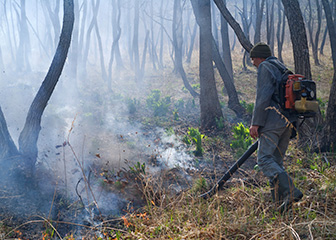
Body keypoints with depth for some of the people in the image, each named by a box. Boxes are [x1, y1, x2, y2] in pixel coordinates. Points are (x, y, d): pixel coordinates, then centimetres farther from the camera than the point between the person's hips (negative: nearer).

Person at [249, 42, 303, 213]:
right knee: (276, 161, 11)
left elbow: (263, 96, -13)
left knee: (264, 159, -12)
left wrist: (256, 122, -14)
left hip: (273, 120, -9)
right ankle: (281, 202, 9)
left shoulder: (264, 67, -2)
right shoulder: (282, 68, 25)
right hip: (288, 121, 9)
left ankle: (290, 191, -25)